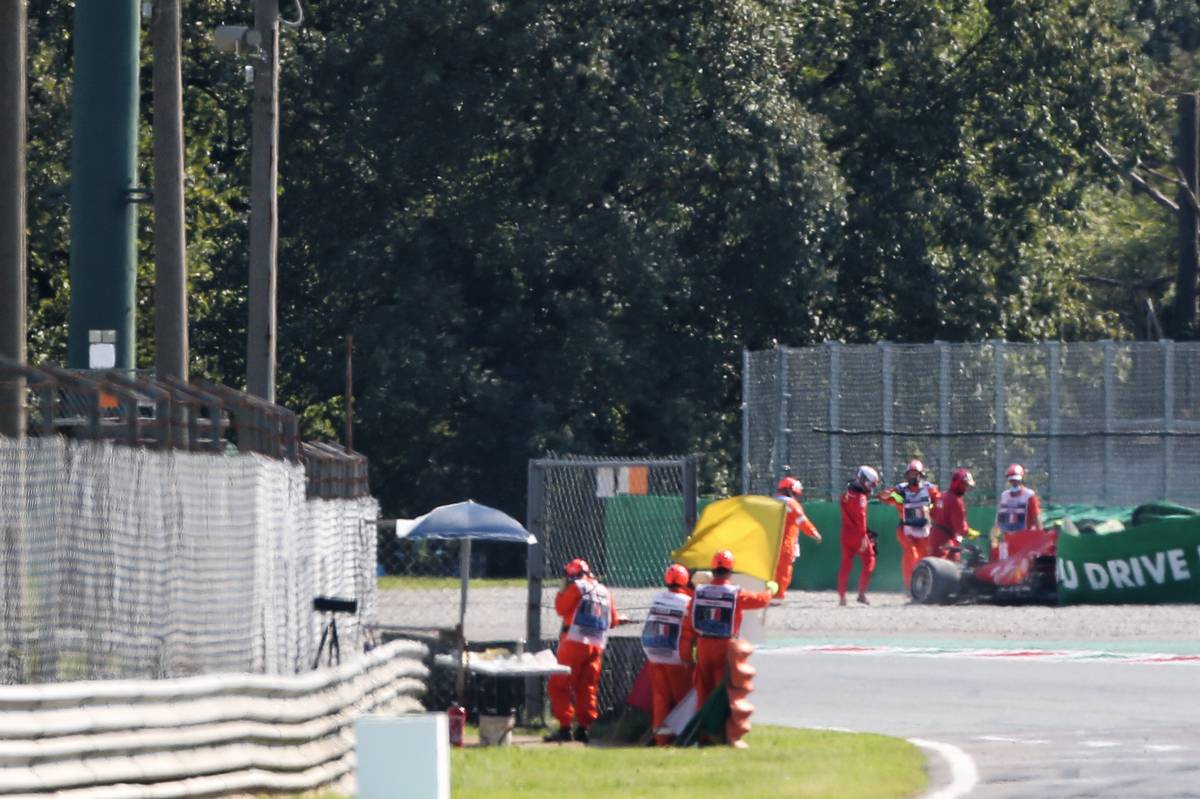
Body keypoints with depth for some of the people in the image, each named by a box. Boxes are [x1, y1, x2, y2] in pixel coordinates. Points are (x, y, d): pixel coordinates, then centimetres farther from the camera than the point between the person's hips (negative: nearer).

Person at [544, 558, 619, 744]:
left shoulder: (577, 587, -3)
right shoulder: (604, 591, 16)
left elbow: (560, 608, -3)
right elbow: (613, 621, 17)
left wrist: (562, 590, 9)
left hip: (575, 643, -6)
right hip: (597, 645, 6)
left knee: (558, 686, -2)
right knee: (587, 688, 11)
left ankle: (565, 727, -11)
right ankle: (583, 728, 7)